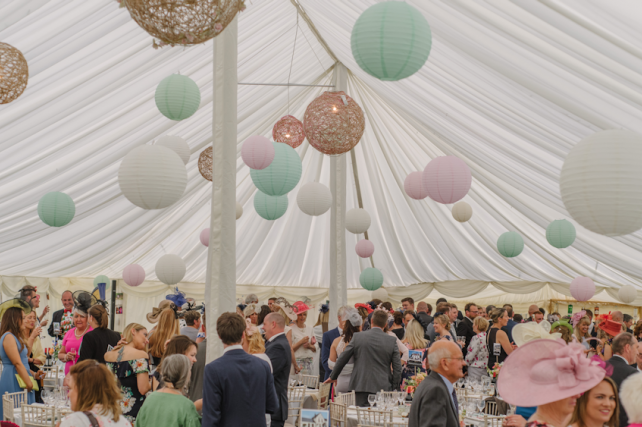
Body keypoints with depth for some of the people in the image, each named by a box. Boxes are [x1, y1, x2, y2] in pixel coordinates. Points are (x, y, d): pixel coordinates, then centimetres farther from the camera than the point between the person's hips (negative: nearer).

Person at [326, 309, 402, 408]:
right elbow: (397, 367, 1)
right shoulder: (392, 341, 1)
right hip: (383, 388, 0)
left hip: (362, 387, 0)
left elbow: (342, 359, 6)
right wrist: (393, 388, 11)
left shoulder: (357, 337, 1)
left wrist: (333, 377, 20)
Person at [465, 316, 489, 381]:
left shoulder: (476, 338, -15)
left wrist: (465, 363, 2)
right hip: (485, 367, 7)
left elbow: (471, 354, -14)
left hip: (476, 367, -7)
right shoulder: (487, 336, 5)